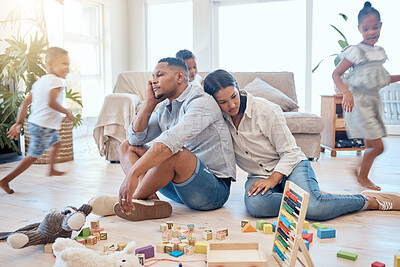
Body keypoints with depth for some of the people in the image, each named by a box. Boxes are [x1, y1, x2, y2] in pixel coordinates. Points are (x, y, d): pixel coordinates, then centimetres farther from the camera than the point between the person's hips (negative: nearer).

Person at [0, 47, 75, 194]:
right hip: (44, 127, -10)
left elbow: (25, 103, 9)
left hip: (35, 122, 10)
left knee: (56, 142, 30)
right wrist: (66, 112, -16)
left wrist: (19, 123, 10)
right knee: (33, 156, -2)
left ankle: (51, 169, 46)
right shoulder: (56, 81, -16)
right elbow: (51, 103, -31)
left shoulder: (39, 81, 12)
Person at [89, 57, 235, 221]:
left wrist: (132, 174, -39)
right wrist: (150, 102, 1)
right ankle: (149, 199, -22)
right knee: (127, 146, 6)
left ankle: (123, 203, -17)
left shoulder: (201, 101, -16)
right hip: (185, 189, 8)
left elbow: (171, 140, -32)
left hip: (215, 188, -8)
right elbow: (136, 138, 8)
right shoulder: (165, 108, 11)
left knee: (174, 151, -38)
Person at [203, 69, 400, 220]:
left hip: (290, 166, -3)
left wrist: (272, 179, -23)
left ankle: (369, 200, -7)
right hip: (258, 175, 3)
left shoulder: (266, 110, -15)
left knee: (313, 207, -33)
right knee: (255, 205, -35)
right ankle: (305, 198, -15)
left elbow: (290, 152, -11)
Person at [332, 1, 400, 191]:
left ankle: (361, 173, 31)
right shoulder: (356, 52, -13)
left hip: (374, 100, 7)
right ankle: (362, 175, 17)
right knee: (378, 146, -5)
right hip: (359, 102, -7)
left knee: (370, 146, 13)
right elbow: (336, 74, -12)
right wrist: (346, 92, -27)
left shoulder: (380, 52, 10)